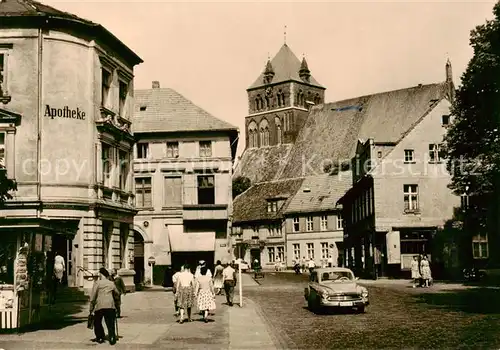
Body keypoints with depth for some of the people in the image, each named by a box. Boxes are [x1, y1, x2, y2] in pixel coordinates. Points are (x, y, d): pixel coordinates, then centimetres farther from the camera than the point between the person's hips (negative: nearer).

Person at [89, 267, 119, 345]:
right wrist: (116, 301, 41)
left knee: (97, 322, 16)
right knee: (110, 323, 1)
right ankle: (112, 338, -13)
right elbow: (116, 294, 23)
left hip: (99, 305, -2)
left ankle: (100, 338, 15)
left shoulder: (97, 283, 4)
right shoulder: (111, 283, 14)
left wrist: (91, 308, 2)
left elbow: (93, 295, -1)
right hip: (110, 305, 2)